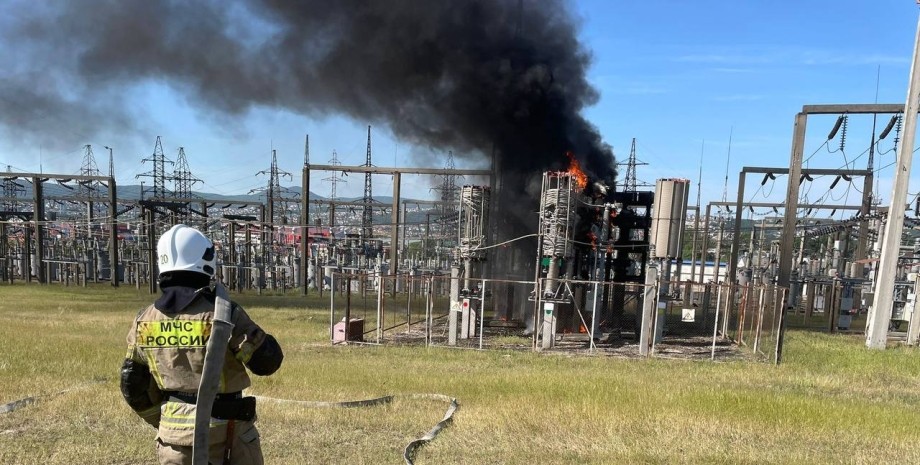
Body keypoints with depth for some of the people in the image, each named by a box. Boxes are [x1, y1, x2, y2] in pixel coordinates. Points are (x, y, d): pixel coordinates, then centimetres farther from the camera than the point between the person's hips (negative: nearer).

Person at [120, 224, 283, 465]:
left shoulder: (145, 320, -1)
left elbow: (133, 386, 8)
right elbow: (268, 361, -15)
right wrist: (244, 327, -1)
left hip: (172, 431, 5)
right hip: (222, 430, -5)